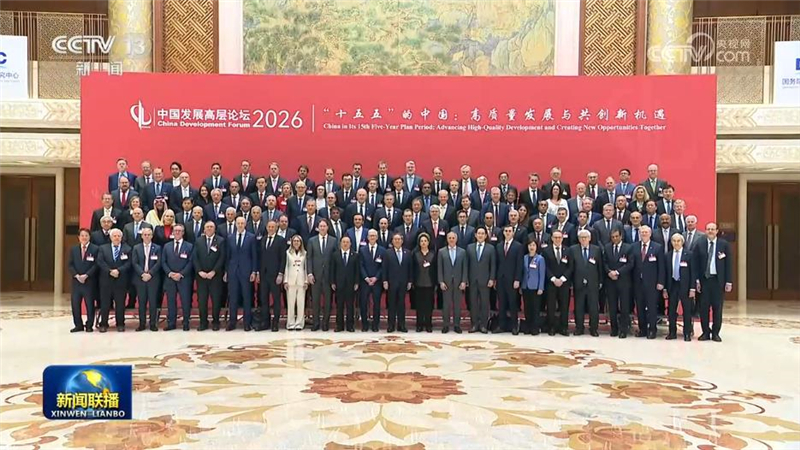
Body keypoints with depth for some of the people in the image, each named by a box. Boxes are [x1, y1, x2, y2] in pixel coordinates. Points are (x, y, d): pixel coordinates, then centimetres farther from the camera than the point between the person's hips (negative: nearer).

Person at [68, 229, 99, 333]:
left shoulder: (95, 249, -2)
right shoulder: (73, 249, 11)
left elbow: (96, 265, -7)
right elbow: (70, 264, 6)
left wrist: (86, 275, -14)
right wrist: (77, 276, -9)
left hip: (89, 281, -4)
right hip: (76, 280, 4)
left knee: (90, 304, 1)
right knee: (75, 303, 4)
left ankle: (89, 325, 11)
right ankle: (78, 325, 14)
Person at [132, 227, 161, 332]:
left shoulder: (157, 248, 6)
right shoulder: (136, 248, 9)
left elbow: (158, 263, -2)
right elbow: (135, 263, 1)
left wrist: (150, 274, -14)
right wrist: (142, 274, -13)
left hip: (153, 278, -1)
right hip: (140, 278, 1)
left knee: (153, 302, 0)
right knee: (141, 302, 4)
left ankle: (153, 324, 5)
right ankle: (142, 324, 9)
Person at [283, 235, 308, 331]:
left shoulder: (304, 253, 7)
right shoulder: (288, 252, 5)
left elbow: (306, 267, 8)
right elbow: (286, 267, 5)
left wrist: (306, 281, 2)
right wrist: (285, 281, -1)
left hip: (301, 280, 1)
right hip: (291, 280, -1)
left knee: (301, 303, 0)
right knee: (290, 303, 0)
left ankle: (299, 323, 5)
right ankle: (290, 323, 6)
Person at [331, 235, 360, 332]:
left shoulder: (355, 255, 5)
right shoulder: (335, 255, 7)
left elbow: (357, 270, 4)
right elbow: (332, 270, 5)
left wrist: (356, 283, -2)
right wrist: (332, 282, -1)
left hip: (351, 284, 0)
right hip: (339, 284, 0)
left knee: (350, 305, 2)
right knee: (339, 306, 3)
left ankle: (350, 325, 8)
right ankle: (339, 325, 8)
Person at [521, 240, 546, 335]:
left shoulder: (540, 258, -4)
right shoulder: (524, 258, 6)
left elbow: (542, 274, -5)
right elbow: (523, 272, 11)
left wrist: (541, 288, -9)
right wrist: (520, 285, 8)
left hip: (535, 287, -4)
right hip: (525, 287, 4)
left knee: (535, 308, -1)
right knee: (527, 308, 8)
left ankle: (535, 328, 6)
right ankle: (528, 327, 16)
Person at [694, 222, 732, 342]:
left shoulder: (724, 244, 2)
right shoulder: (699, 245, 5)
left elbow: (728, 264, 1)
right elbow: (696, 264, 4)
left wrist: (728, 281, -4)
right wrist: (697, 280, -4)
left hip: (718, 280, -1)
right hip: (704, 279, 1)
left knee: (717, 307, 4)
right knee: (704, 307, 2)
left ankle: (715, 333, 13)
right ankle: (706, 332, 12)